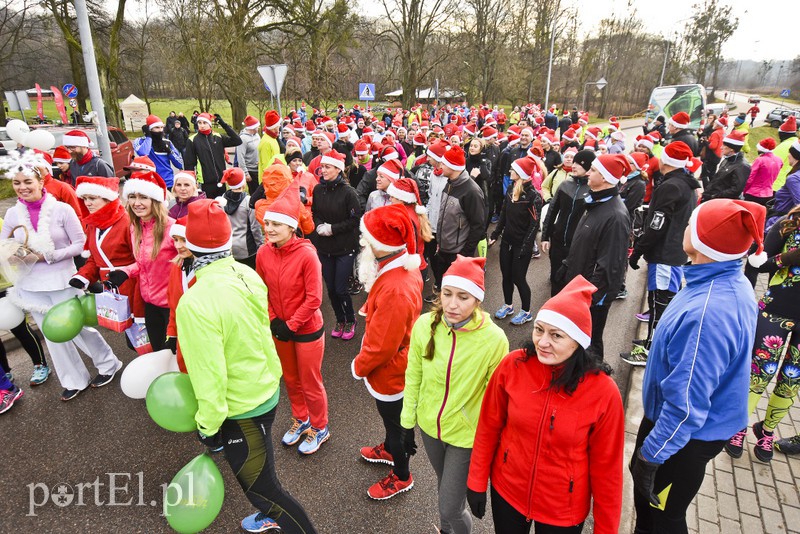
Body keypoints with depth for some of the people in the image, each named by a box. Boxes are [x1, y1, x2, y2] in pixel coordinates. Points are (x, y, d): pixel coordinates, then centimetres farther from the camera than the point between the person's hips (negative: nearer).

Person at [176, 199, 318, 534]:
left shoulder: (195, 302, -31)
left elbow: (209, 375, -25)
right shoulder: (248, 275, -9)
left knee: (261, 487, 12)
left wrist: (208, 425, -11)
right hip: (267, 391, 8)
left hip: (240, 410, -8)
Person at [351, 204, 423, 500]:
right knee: (392, 417, 32)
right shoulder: (406, 264, -11)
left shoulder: (394, 290, -41)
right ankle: (390, 450, 59)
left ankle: (401, 477, 43)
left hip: (389, 371, -8)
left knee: (395, 422, 17)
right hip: (398, 362, 8)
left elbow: (381, 346, -29)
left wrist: (359, 366, -12)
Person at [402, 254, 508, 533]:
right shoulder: (424, 325, -17)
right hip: (430, 426, 4)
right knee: (445, 486, 27)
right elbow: (413, 377, -2)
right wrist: (408, 422, 6)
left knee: (450, 508, 5)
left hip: (467, 435, -3)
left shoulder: (494, 339, -25)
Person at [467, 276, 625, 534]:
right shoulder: (513, 365, -18)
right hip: (506, 491, 2)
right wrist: (477, 481, 1)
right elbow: (489, 426, -6)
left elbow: (606, 467, -11)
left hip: (563, 511, -1)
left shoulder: (603, 391, -23)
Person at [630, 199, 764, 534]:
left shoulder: (706, 314, -37)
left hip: (685, 434, -9)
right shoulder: (732, 281, -6)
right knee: (643, 481, 28)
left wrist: (651, 455, -18)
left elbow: (686, 403, -31)